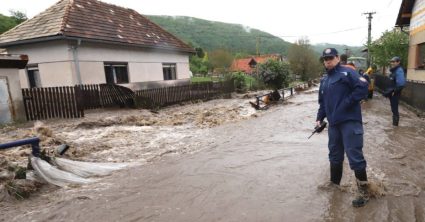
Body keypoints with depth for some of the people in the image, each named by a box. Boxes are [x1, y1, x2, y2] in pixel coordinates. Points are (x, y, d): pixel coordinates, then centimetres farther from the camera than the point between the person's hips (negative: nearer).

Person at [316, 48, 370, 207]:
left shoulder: (346, 73, -4)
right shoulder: (324, 81, 19)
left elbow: (363, 87, -18)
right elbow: (322, 103, 24)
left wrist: (346, 103, -18)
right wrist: (319, 118, 13)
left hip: (350, 121, -7)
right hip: (334, 124, 7)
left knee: (355, 157, -5)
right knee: (335, 156, 17)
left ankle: (363, 193, 9)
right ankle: (334, 183, 33)